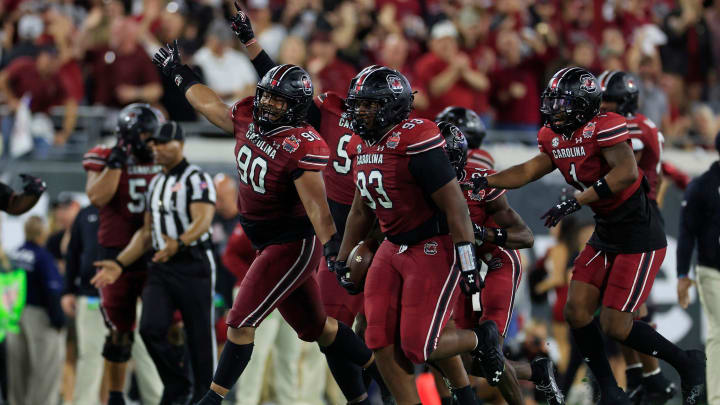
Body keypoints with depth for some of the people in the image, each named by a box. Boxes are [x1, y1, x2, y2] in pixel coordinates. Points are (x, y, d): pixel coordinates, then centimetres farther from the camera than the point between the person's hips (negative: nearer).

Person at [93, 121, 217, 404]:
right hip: (161, 267, 6)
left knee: (199, 335, 0)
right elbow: (147, 232, 21)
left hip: (194, 266, -6)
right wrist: (120, 264, 12)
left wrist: (179, 243, -40)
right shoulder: (155, 184, 17)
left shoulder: (197, 179, -8)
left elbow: (202, 222, -21)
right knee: (151, 328, -10)